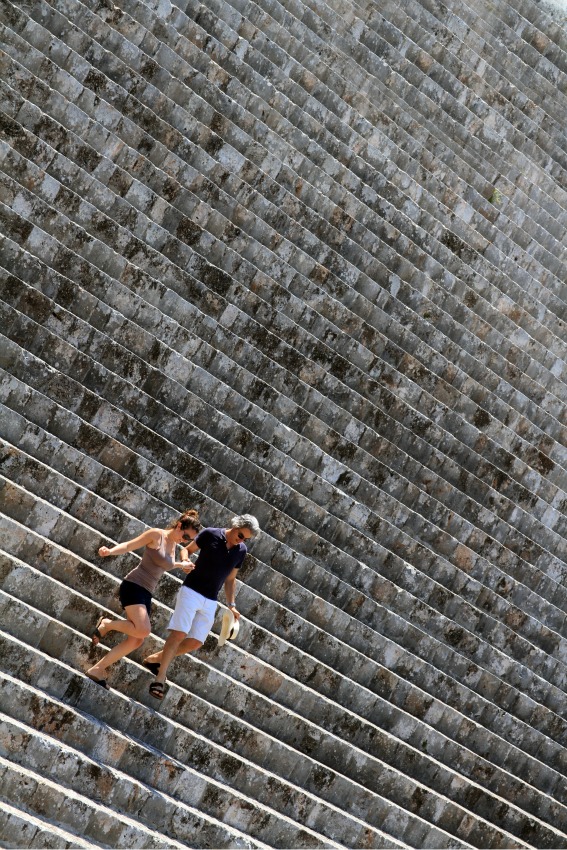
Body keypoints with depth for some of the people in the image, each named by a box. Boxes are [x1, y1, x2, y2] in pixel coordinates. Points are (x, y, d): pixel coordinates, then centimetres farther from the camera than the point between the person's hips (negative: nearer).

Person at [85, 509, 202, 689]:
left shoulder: (173, 545, 16)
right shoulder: (156, 534, -7)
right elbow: (128, 546, -10)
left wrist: (181, 564, 49)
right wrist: (110, 551, -28)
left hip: (146, 594, 9)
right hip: (133, 586, -9)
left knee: (136, 640, 1)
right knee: (143, 631, -26)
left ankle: (97, 670, 5)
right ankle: (107, 624, -3)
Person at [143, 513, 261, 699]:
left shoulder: (241, 551, 4)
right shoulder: (210, 534, -9)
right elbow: (187, 549, 3)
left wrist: (231, 605, 7)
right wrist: (186, 562, -18)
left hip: (210, 602, 5)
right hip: (191, 591, -5)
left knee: (196, 642, 2)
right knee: (179, 634, -16)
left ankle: (155, 659, 20)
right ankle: (160, 679, -12)